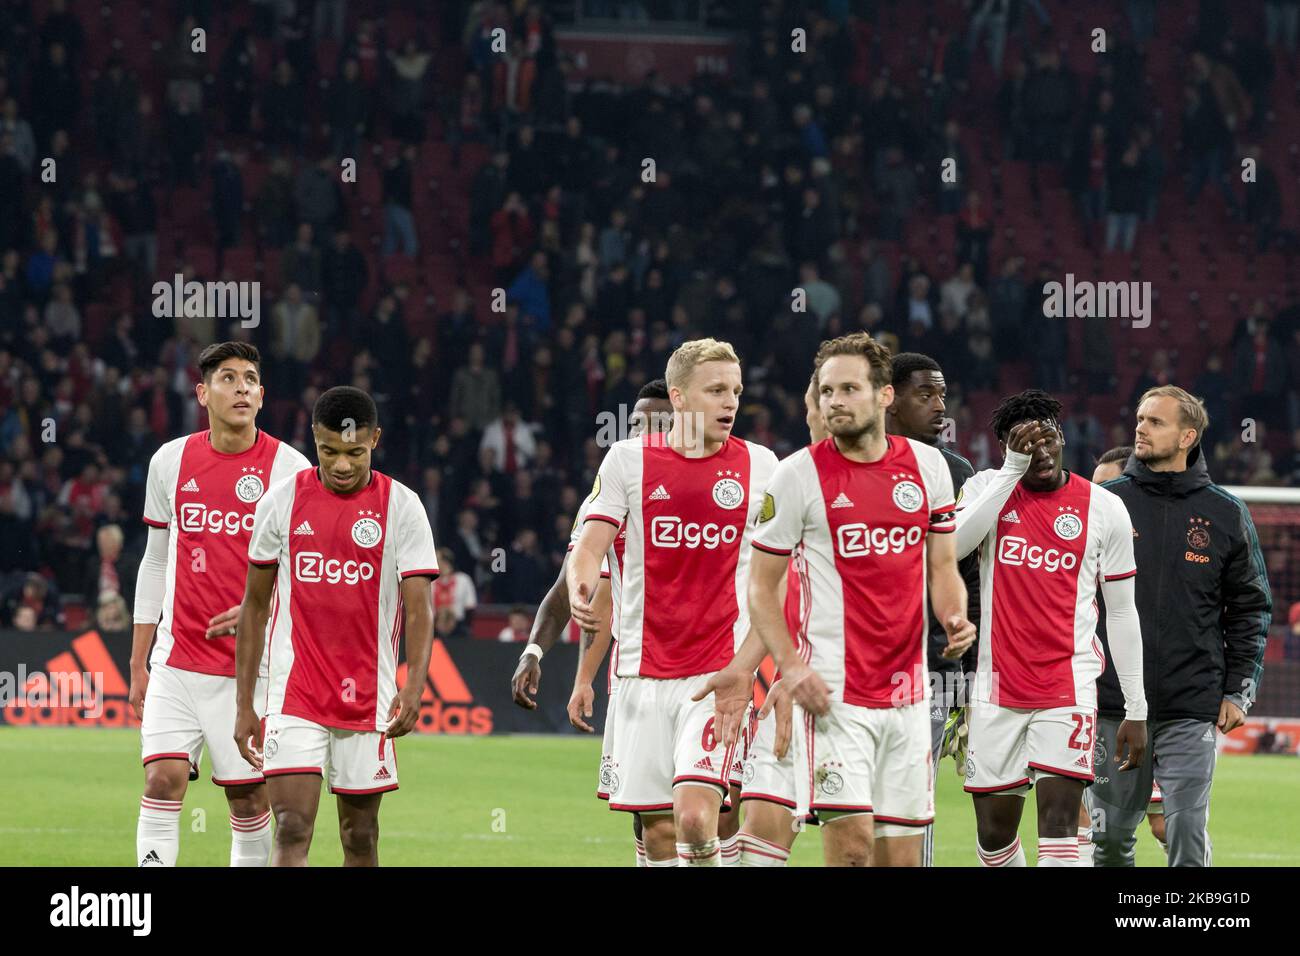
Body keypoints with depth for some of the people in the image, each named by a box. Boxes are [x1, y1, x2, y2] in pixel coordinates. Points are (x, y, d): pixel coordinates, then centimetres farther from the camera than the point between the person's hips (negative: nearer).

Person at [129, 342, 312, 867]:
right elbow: (155, 562, 14)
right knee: (163, 779, -12)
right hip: (177, 661, 1)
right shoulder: (170, 461, 7)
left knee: (249, 797, 2)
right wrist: (138, 664, 13)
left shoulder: (290, 468, -2)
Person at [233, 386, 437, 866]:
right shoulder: (281, 502, 2)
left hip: (369, 697, 0)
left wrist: (414, 685, -25)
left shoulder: (401, 507, -1)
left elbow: (419, 608, -7)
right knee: (292, 831, -12)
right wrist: (244, 704, 7)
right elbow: (254, 606, 10)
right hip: (294, 695, 0)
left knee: (360, 836, 9)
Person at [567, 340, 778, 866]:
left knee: (695, 817, -19)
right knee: (658, 831, 3)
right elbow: (589, 547, -2)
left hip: (720, 676, -1)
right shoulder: (628, 459, 2)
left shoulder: (759, 464, 3)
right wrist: (580, 592, -25)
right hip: (643, 671, 1)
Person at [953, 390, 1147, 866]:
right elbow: (953, 544, -17)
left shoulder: (1104, 508, 3)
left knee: (1059, 822, -15)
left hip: (1069, 683, -2)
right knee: (994, 831, 6)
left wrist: (1136, 710, 4)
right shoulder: (988, 487, 5)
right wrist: (1013, 468, -16)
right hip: (998, 687, 2)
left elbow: (1122, 613, 7)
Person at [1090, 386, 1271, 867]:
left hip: (1192, 709, -1)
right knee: (1110, 837, 6)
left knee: (1188, 839, -6)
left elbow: (1250, 608, 10)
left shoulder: (1226, 514, 6)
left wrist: (1238, 691, 2)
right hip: (1113, 705, 1)